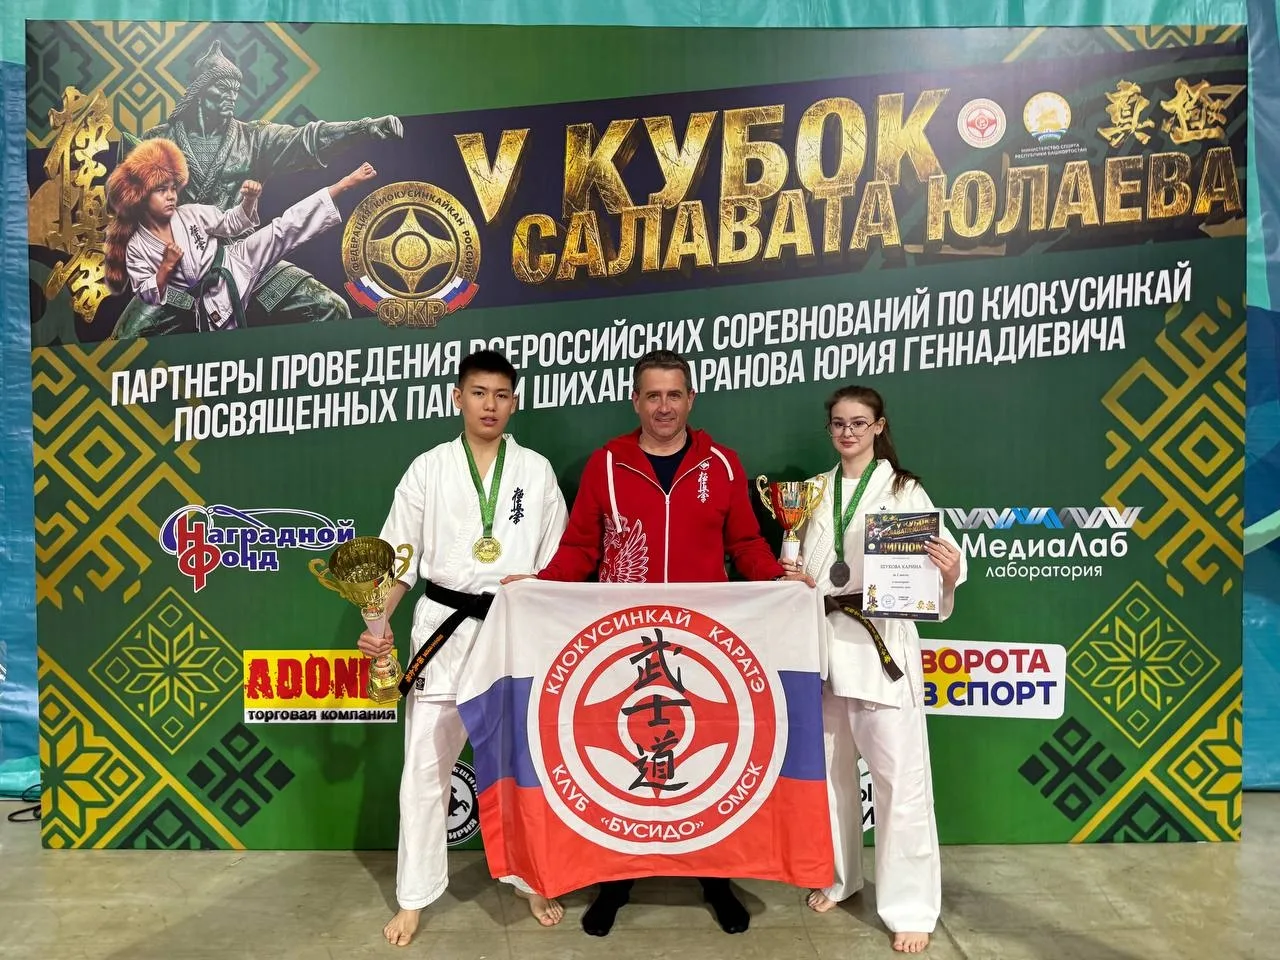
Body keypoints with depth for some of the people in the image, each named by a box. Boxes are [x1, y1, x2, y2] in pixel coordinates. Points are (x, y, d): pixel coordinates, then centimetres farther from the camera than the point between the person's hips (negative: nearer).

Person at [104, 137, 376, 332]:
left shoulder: (190, 214, 3)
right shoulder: (136, 247, -1)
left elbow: (233, 223, 7)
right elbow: (147, 296, -3)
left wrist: (249, 200, -12)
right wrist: (166, 268, -19)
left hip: (236, 263, 0)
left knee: (282, 229, -12)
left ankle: (345, 183, -15)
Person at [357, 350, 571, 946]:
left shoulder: (536, 470, 2)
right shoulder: (429, 469, 1)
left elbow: (558, 561, 6)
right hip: (444, 627, 0)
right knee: (426, 764, 6)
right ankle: (414, 896, 24)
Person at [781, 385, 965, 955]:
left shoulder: (905, 490, 0)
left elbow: (928, 563, -7)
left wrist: (951, 571, -28)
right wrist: (790, 577, -5)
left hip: (882, 641, -4)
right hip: (822, 640, 5)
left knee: (899, 774, -3)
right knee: (828, 768, 16)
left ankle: (911, 906, 13)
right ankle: (838, 876, 35)